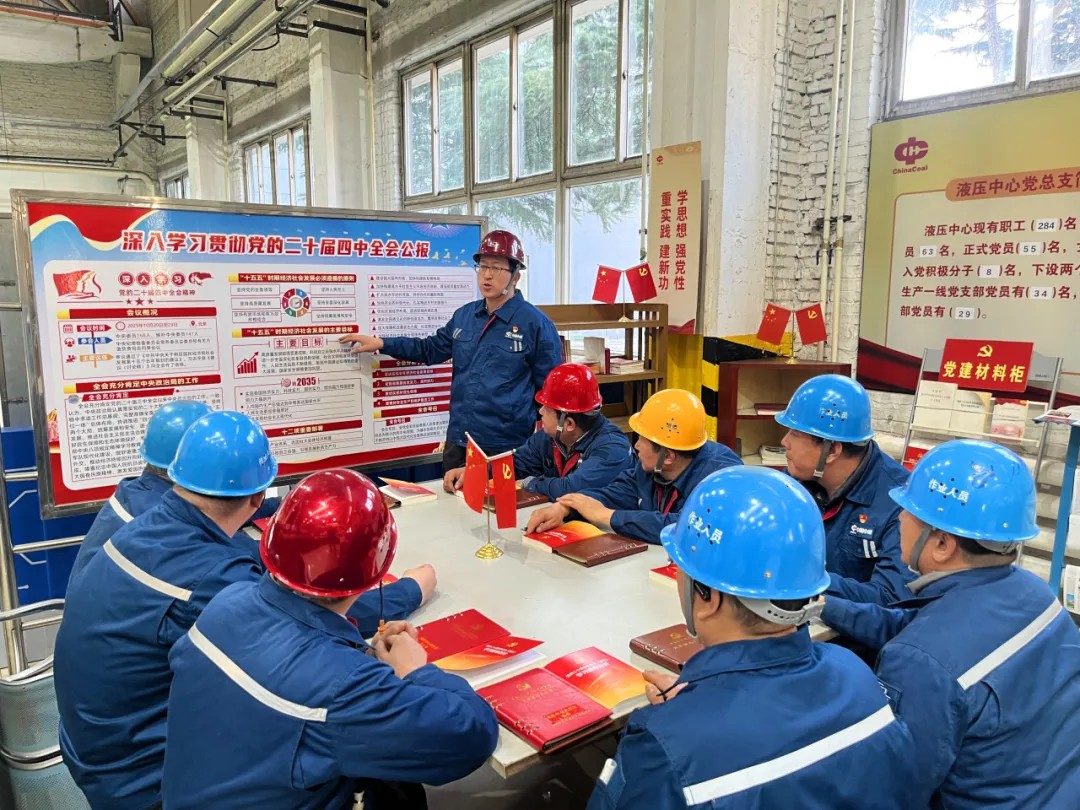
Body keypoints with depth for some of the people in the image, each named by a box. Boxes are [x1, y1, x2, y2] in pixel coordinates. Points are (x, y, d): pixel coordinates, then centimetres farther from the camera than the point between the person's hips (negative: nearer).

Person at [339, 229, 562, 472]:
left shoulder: (535, 323, -8)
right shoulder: (464, 315, 9)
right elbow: (431, 349, 22)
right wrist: (381, 343, 14)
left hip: (506, 450, -5)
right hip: (458, 443, 6)